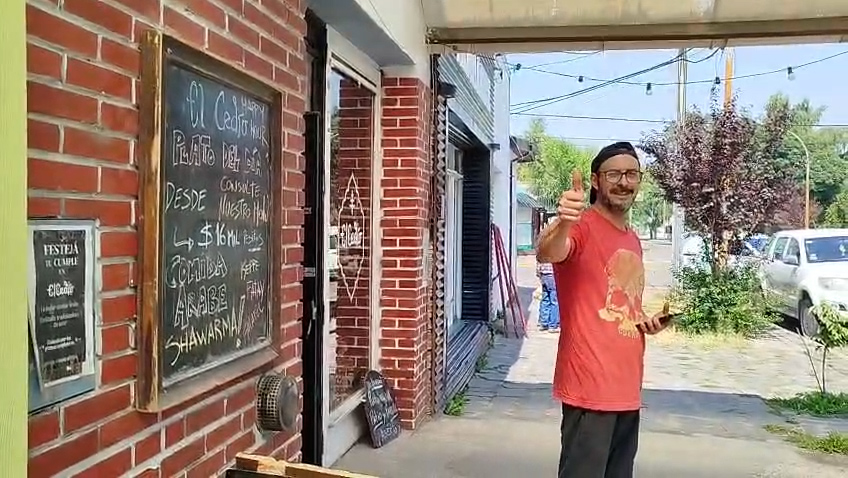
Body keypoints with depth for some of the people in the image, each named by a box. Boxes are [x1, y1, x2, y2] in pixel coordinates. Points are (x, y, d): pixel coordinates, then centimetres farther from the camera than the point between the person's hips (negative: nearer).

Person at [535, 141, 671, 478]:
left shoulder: (633, 241, 15)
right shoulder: (582, 226, -10)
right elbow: (546, 253, -33)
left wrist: (647, 321, 8)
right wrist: (563, 224, -54)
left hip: (627, 387, 8)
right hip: (590, 386, -8)